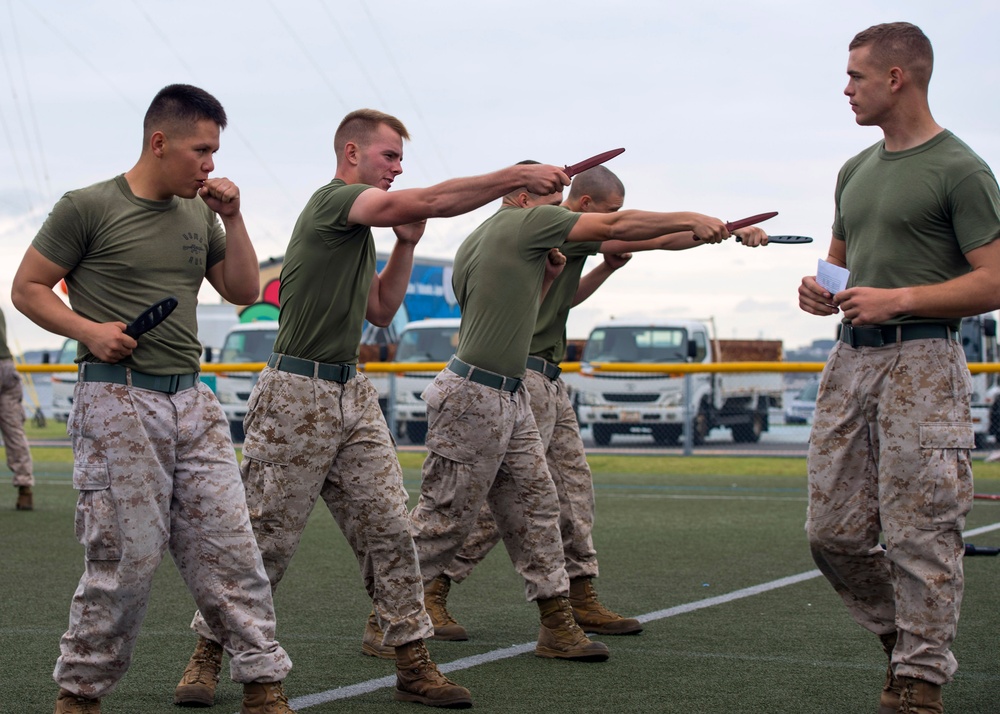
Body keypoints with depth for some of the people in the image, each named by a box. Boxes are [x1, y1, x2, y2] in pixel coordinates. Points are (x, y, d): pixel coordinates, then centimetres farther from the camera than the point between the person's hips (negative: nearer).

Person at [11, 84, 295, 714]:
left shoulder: (199, 213, 15)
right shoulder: (88, 208, -3)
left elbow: (245, 291, 19)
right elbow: (27, 288, 1)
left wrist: (232, 219, 7)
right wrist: (87, 330, -13)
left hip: (192, 401, 6)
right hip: (118, 402, -6)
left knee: (229, 548, 3)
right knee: (127, 557, -5)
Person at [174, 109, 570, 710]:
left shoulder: (362, 226, 18)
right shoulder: (333, 200, -11)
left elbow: (381, 311, 22)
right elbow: (428, 201, -24)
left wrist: (406, 245, 10)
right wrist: (517, 176, -23)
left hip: (353, 393, 9)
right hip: (297, 394, -9)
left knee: (390, 530, 2)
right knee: (266, 539, -2)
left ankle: (414, 665, 5)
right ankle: (208, 653, 14)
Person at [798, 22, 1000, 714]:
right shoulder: (856, 170, 18)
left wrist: (899, 299, -18)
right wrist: (821, 290, 7)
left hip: (921, 361, -8)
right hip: (851, 358, 8)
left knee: (919, 533, -6)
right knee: (833, 532, 6)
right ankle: (902, 634, 25)